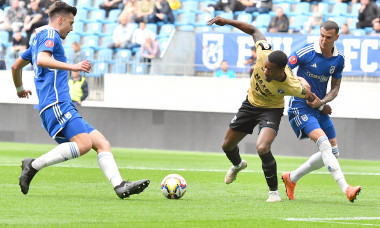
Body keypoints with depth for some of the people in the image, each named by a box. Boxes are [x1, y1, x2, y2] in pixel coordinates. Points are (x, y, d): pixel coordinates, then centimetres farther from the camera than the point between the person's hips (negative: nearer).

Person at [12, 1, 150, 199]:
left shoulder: (38, 41, 29)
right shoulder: (49, 34, 0)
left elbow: (16, 66, 40)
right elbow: (42, 60, -21)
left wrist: (20, 89, 57)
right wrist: (72, 67, -26)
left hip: (64, 108, 11)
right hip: (56, 104, -11)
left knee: (102, 144, 0)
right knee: (84, 143, -28)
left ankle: (119, 186, -15)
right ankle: (33, 165, -21)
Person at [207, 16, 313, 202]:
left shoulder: (291, 85, -38)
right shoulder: (264, 54, -32)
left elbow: (307, 94, -17)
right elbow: (254, 31, -15)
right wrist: (228, 22, -19)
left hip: (271, 110, -5)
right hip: (251, 103, 5)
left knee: (262, 148, -30)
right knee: (227, 145, 17)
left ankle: (274, 192, -9)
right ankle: (237, 165, 55)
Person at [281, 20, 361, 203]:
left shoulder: (339, 59, 1)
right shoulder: (306, 53, -15)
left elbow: (335, 88, 8)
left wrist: (322, 102, -11)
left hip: (319, 107, 7)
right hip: (300, 106, -7)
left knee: (333, 152, 8)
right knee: (324, 143, -24)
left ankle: (291, 178, 22)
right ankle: (346, 189, -33)